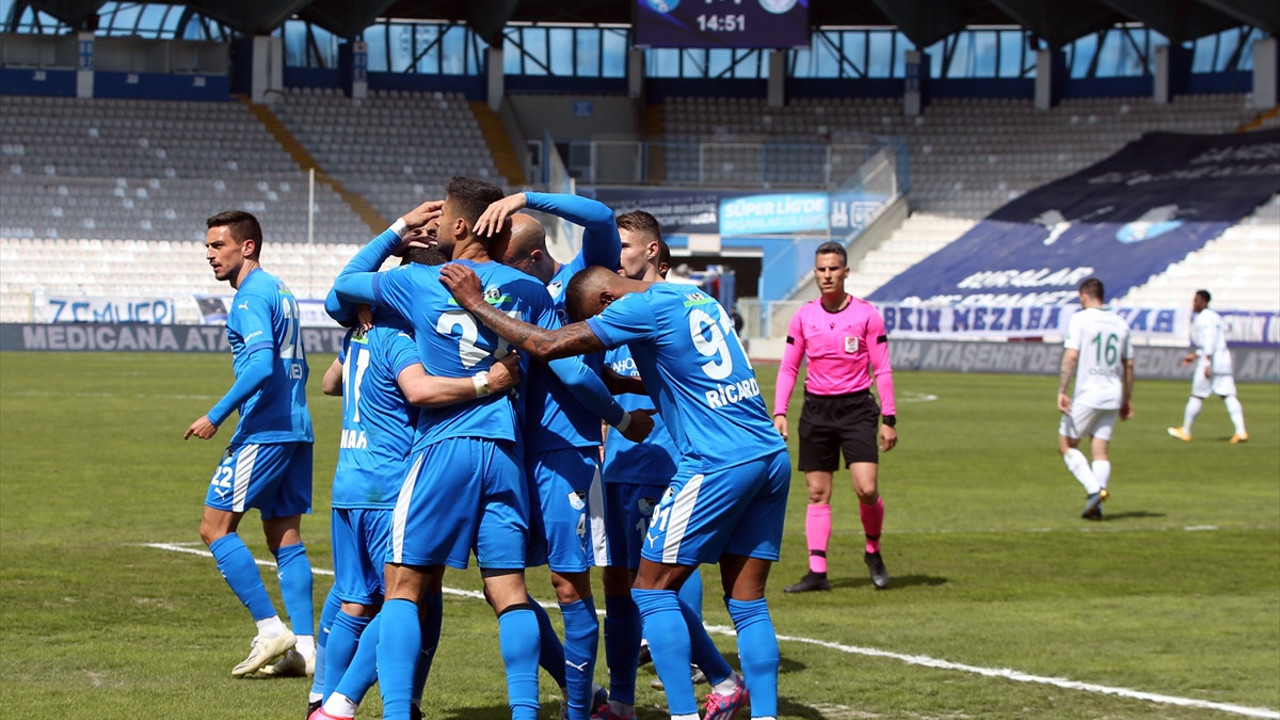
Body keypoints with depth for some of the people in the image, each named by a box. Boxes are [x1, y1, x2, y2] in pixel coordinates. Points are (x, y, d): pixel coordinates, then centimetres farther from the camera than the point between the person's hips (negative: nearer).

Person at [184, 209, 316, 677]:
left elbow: (262, 364, -23)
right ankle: (304, 645, 4)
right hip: (296, 429, 10)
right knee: (285, 537, 9)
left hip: (264, 432, -10)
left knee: (215, 527, -4)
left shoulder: (251, 297, -11)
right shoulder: (279, 292, 18)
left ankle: (270, 629, -8)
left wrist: (216, 416, -20)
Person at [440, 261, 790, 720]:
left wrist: (474, 302, -3)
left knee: (652, 589, 2)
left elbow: (546, 346, -11)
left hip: (717, 463, -8)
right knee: (747, 603, 9)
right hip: (772, 456, 8)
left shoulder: (643, 309, -8)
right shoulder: (697, 299, 17)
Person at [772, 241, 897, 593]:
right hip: (816, 409, 2)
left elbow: (882, 369, 0)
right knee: (817, 493, 1)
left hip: (856, 408, -2)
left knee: (867, 489, -13)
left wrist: (889, 419, -3)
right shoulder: (803, 316, 5)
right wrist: (779, 412, -2)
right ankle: (817, 571, 1)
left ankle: (873, 552, 13)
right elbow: (788, 367, 9)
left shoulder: (867, 314, -2)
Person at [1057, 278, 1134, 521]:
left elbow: (1071, 356, -16)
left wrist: (1061, 391, -16)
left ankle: (1094, 489, -11)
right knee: (1100, 451, 8)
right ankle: (1096, 506, -1)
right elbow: (1128, 365, 14)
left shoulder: (1079, 319, -5)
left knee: (1066, 446, 6)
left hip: (1086, 395, -5)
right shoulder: (1120, 323, 11)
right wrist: (1127, 400, 22)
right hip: (1112, 396, 5)